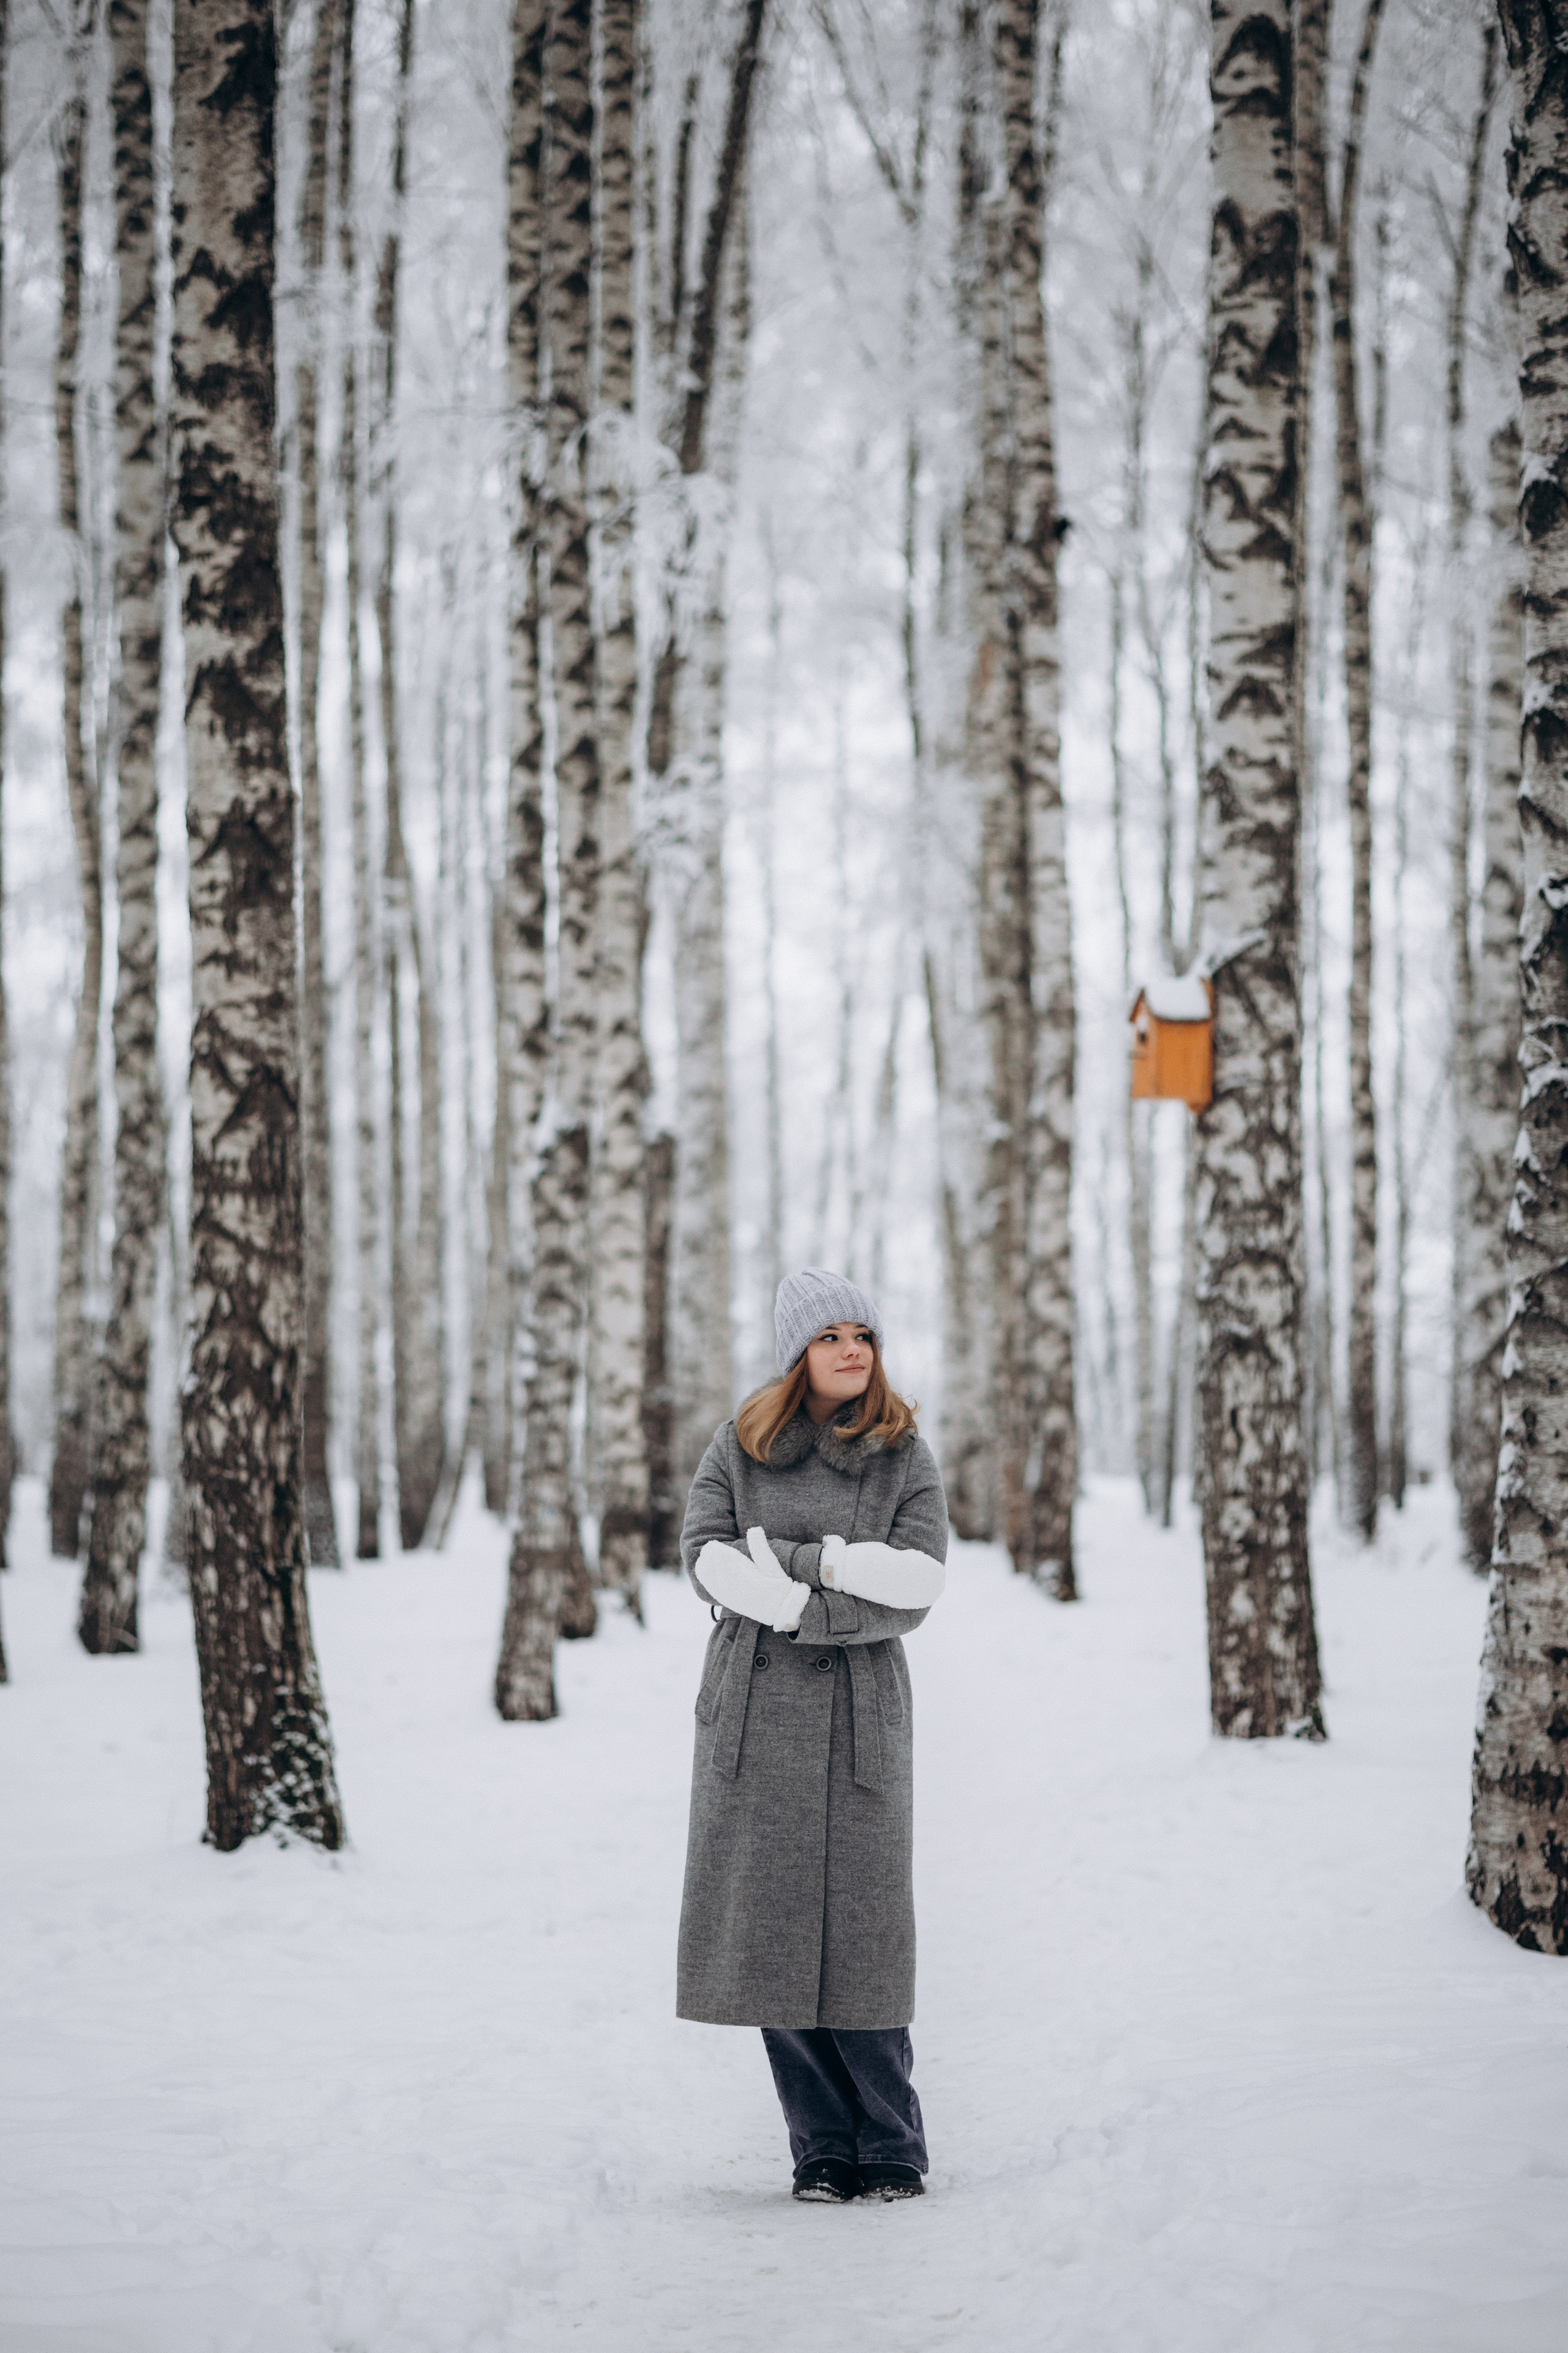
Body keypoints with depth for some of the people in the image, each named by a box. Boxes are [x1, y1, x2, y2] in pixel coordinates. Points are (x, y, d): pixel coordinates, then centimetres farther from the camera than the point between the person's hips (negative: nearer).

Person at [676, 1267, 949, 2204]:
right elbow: (706, 1558, -4)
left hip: (860, 1713, -1)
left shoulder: (906, 1456, 5)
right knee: (773, 1932, 0)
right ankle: (822, 2148, 8)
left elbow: (918, 1587, -6)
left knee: (860, 1933, -4)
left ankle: (893, 2148, 7)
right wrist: (834, 1576, -14)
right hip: (754, 1708, 2)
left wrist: (788, 1560, -11)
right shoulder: (740, 1445, 8)